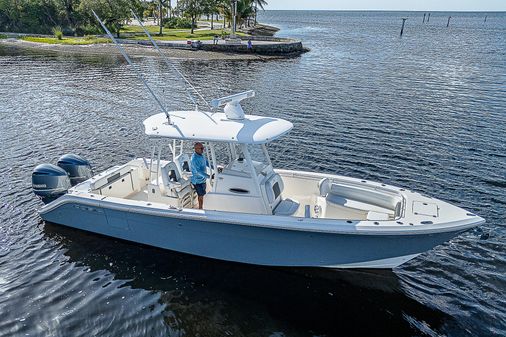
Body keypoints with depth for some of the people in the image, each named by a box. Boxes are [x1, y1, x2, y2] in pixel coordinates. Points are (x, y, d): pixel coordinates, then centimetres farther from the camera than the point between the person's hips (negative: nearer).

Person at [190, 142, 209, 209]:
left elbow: (207, 163, 13)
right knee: (201, 196, 3)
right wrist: (209, 176, -41)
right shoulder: (194, 159, -28)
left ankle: (200, 208, 37)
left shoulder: (201, 155, -1)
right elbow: (198, 172, -34)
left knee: (201, 195, 21)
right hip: (197, 181, -8)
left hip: (202, 179, 8)